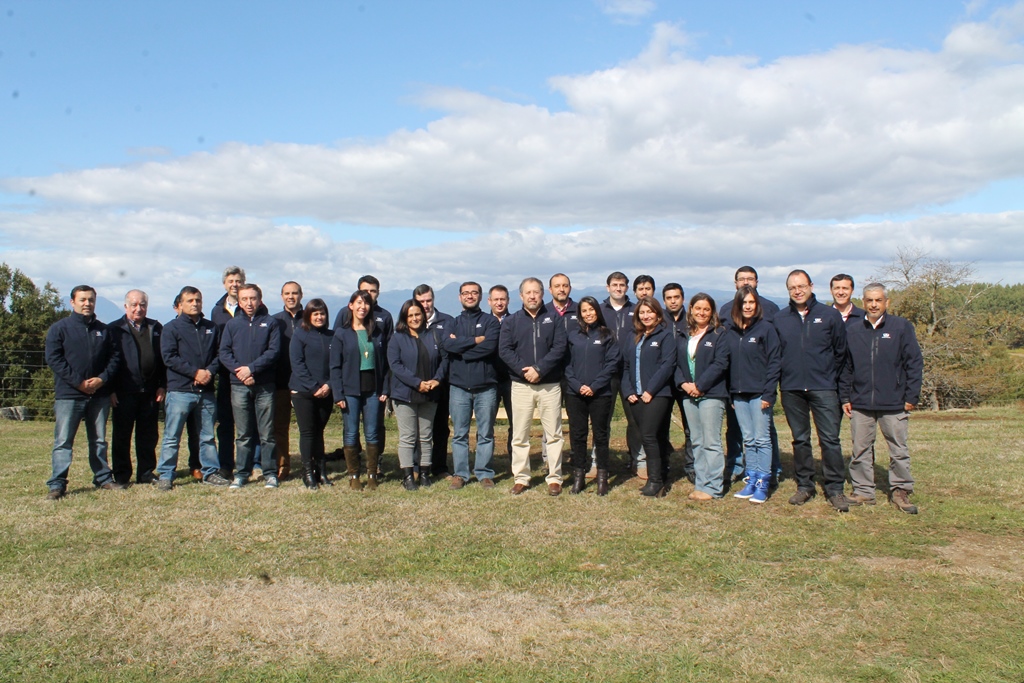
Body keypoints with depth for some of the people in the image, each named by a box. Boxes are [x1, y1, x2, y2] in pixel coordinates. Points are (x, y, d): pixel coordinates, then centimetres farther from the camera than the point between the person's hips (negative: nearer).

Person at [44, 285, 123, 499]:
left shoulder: (104, 330, 12)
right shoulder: (59, 328, 0)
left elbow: (114, 357, 9)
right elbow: (53, 358, -8)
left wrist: (102, 379, -8)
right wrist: (78, 382, -15)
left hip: (99, 394, 4)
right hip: (68, 394, -4)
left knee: (99, 440, 12)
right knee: (63, 441, -3)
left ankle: (103, 478, 20)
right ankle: (57, 484, 0)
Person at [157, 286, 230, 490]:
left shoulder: (211, 328, 13)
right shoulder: (171, 328, 1)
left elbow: (219, 353, 10)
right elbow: (169, 357, -8)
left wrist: (210, 371, -9)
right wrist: (195, 372, -14)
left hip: (206, 391, 4)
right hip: (180, 391, -4)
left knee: (207, 436, 10)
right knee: (172, 437, 0)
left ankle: (210, 472, 18)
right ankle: (165, 476, 7)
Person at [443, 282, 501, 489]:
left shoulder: (491, 321, 6)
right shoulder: (454, 322, 12)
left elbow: (489, 346, -13)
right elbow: (446, 344, -8)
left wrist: (460, 345, -8)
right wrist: (475, 340, -11)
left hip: (486, 386, -2)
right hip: (458, 386, 2)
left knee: (486, 434, 5)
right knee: (459, 434, 6)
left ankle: (485, 473, 13)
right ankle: (460, 474, 13)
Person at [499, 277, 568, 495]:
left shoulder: (554, 318, 4)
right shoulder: (511, 321, 7)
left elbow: (559, 347, -7)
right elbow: (504, 350, -2)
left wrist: (539, 369, -17)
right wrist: (523, 370, -16)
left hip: (550, 385, -1)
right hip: (521, 385, 1)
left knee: (553, 434, 3)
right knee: (520, 435, 5)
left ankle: (554, 478, 11)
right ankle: (521, 478, 15)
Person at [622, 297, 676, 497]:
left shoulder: (665, 336, -2)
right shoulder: (632, 339, 16)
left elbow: (667, 366, -11)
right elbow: (626, 367, 15)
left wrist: (650, 390, -15)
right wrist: (628, 391, 2)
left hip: (657, 395, -5)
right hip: (636, 397, 6)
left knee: (648, 436, -13)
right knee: (656, 438, 10)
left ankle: (655, 480, -5)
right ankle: (662, 479, 18)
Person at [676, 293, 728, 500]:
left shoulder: (719, 334, -3)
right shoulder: (684, 336, 15)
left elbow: (720, 364, -11)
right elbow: (677, 363, 13)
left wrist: (699, 386, -15)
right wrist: (683, 383, -5)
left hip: (711, 395, -6)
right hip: (689, 395, 6)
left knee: (711, 443, -5)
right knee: (697, 443, 10)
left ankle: (712, 487, 0)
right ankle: (701, 483, 16)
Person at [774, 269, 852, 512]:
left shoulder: (830, 315, 2)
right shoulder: (779, 319, 6)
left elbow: (841, 351, 6)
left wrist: (832, 378, 5)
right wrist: (782, 379, 7)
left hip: (823, 388, -2)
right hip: (791, 389, 2)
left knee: (830, 439, -4)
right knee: (800, 440, 10)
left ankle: (835, 489, 4)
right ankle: (804, 485, 19)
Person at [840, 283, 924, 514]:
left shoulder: (901, 327, 0)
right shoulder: (852, 331, 7)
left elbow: (914, 363, 0)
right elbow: (845, 367, 11)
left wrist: (911, 397, -4)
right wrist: (845, 397, 6)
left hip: (894, 404, -2)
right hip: (860, 403, 2)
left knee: (899, 450, 5)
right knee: (861, 450, 7)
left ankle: (901, 491, 18)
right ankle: (863, 491, 18)